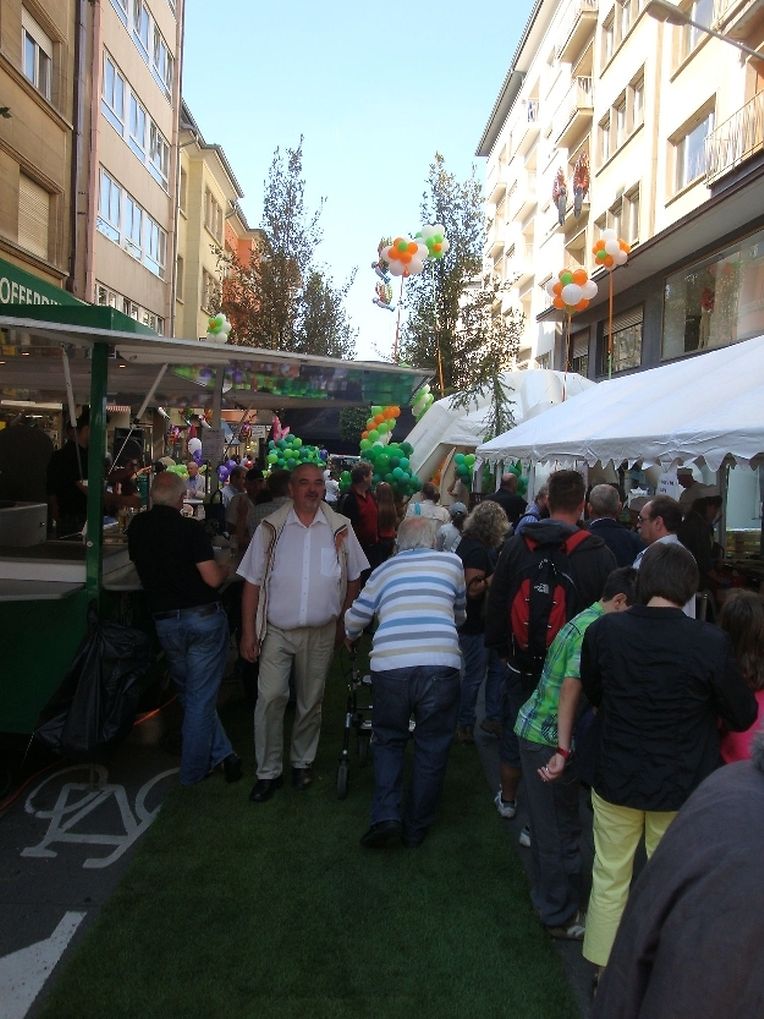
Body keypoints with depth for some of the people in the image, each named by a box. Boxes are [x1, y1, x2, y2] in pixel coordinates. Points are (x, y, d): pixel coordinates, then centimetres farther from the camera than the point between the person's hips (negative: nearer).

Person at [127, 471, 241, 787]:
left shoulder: (137, 527, 2)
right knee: (201, 697, 6)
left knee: (190, 693, 19)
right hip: (204, 618, -4)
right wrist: (225, 568, 4)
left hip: (165, 621, 4)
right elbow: (213, 578, -16)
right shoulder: (189, 528, -14)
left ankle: (221, 755, 22)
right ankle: (192, 771, 16)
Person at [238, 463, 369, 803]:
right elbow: (252, 583, -1)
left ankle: (302, 762, 32)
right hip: (276, 631, -1)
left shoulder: (340, 528, 0)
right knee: (270, 698, -7)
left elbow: (354, 578, 10)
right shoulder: (271, 528, -3)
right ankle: (268, 771, 10)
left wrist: (344, 622, 9)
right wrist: (248, 633, -4)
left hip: (320, 633, 1)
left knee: (311, 701, 12)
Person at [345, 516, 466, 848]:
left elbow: (353, 621, 21)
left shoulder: (384, 569, 16)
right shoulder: (451, 562, 14)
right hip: (440, 663, -1)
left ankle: (386, 815, 9)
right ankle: (416, 828, 25)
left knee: (388, 740, 22)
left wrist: (352, 636, 44)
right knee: (432, 748, 16)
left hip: (389, 665, 1)